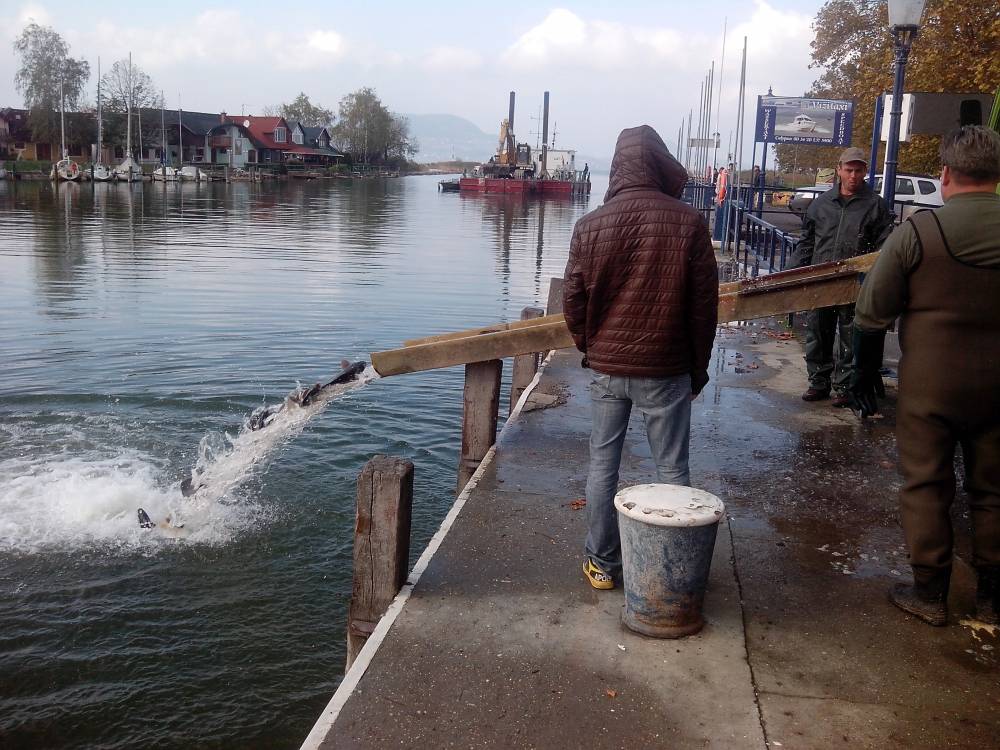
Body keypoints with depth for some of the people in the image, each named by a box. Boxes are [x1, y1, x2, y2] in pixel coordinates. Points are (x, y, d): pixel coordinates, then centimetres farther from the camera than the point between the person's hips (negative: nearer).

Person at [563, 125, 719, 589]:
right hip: (666, 370, -1)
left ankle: (602, 564, 20)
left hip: (606, 368, 2)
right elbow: (704, 304, -3)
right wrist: (699, 367, 8)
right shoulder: (688, 224, -8)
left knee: (603, 465, 13)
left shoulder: (591, 225, -4)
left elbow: (573, 302, 0)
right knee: (672, 469, 9)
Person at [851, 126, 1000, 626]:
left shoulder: (918, 231, -12)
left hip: (928, 383, -3)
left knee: (926, 486, 9)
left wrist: (866, 374, 4)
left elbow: (871, 314, -8)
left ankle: (929, 593, 16)